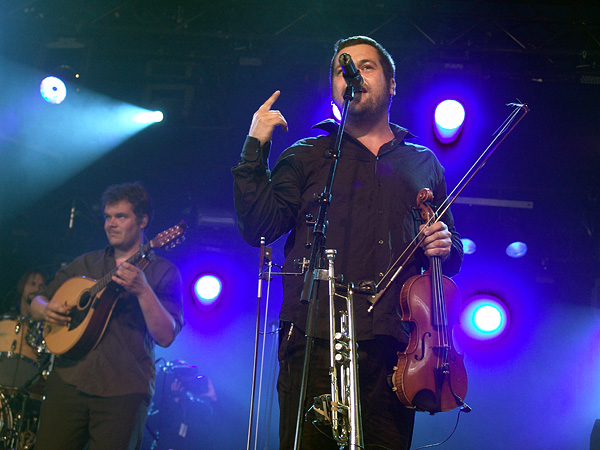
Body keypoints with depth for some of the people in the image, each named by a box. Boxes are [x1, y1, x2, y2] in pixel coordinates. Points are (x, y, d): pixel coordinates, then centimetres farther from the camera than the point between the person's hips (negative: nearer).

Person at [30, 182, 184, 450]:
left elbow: (165, 336, -9)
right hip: (68, 381, 3)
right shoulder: (85, 264, 17)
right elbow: (36, 303, 20)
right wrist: (46, 310, -3)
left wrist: (143, 290, -22)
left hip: (123, 392, -3)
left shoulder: (163, 272, 3)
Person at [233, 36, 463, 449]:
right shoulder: (307, 157, 18)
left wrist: (446, 247, 2)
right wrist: (255, 149, 1)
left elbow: (452, 258, 25)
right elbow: (258, 227, 6)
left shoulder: (424, 163, 22)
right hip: (316, 339, -1)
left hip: (393, 345, 2)